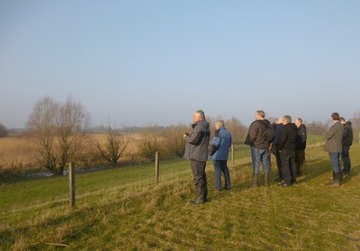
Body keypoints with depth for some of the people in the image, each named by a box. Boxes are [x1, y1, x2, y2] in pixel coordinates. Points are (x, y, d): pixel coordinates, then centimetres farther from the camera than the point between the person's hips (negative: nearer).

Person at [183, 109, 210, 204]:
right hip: (201, 156, 10)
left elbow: (194, 140, -23)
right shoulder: (204, 126, 17)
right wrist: (190, 135, 7)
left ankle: (200, 198, 0)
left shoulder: (199, 126, -16)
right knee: (201, 176, 15)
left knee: (198, 177, -5)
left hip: (197, 156, -10)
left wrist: (186, 137, -5)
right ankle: (203, 196, 23)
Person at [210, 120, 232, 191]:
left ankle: (218, 186, 0)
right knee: (225, 169, 15)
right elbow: (229, 144, 14)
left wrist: (211, 153, -10)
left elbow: (215, 143, -18)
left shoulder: (218, 132, -13)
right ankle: (227, 185, 17)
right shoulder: (228, 133, 11)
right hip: (225, 155, 7)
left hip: (217, 154, -7)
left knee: (217, 170, -2)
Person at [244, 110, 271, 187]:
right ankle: (266, 182, 17)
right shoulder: (268, 124, 9)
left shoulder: (255, 124, -14)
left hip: (256, 147, -6)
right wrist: (268, 143, 15)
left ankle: (255, 183, 2)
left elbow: (252, 136, -16)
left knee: (256, 164, -1)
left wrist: (249, 142, -2)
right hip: (266, 146, 6)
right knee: (266, 164, 11)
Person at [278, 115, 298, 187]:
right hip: (292, 149, 8)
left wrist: (280, 148, -9)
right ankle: (293, 180, 22)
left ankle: (287, 181, -4)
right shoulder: (294, 128, 9)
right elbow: (295, 139, 13)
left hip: (285, 149, -8)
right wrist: (293, 145, 16)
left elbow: (282, 139, -19)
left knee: (285, 165, -4)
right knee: (292, 164, 15)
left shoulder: (286, 128, -17)